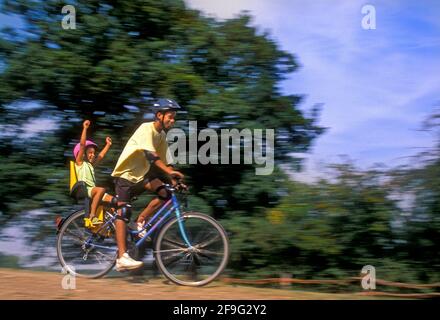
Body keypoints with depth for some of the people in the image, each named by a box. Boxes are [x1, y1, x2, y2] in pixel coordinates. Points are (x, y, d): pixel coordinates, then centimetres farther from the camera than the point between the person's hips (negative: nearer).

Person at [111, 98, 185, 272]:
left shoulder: (162, 135, 6)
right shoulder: (146, 128, -19)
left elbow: (162, 162, 7)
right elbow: (150, 155, -33)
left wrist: (173, 180, -4)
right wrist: (170, 171, -43)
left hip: (141, 175, 8)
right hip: (126, 174, -8)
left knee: (165, 192, -15)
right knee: (124, 212, -15)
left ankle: (141, 221, 1)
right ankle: (122, 257, -19)